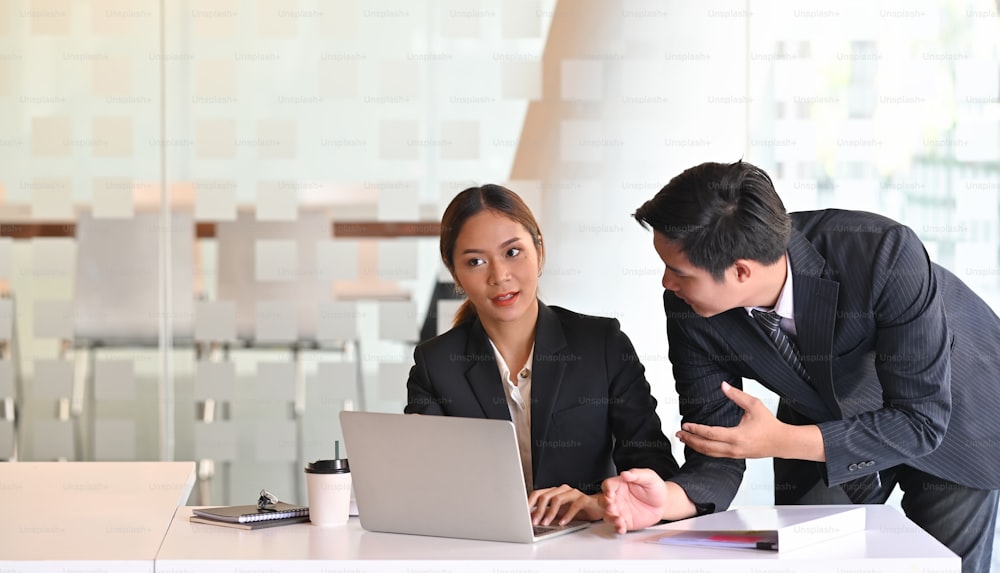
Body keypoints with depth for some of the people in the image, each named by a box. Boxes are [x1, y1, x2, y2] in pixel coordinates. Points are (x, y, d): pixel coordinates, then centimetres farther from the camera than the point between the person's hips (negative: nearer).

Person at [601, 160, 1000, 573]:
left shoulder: (884, 254, -39)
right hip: (823, 427, 3)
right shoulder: (690, 310, -26)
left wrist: (781, 442, -41)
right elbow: (716, 454, -18)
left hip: (947, 415, -3)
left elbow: (921, 420, -33)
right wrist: (668, 499, -41)